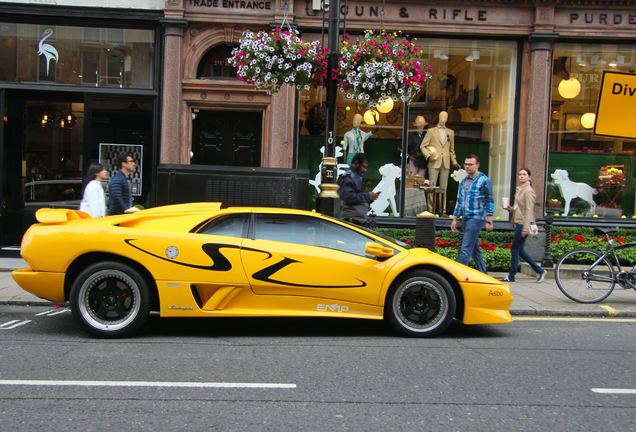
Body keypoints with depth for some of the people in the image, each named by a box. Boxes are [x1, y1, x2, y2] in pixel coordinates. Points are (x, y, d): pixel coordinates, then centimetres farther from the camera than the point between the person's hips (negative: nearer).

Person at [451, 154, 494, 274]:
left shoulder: (484, 180, -4)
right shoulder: (464, 181, 16)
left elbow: (490, 202, -6)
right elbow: (460, 201, 20)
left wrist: (489, 221, -10)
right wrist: (455, 219, 17)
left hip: (476, 218, -7)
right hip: (465, 218, 7)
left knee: (466, 249, -12)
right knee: (474, 249, 11)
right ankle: (483, 274, 20)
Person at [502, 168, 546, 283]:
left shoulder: (528, 191, -12)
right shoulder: (520, 190, 16)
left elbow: (529, 210, -17)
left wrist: (525, 228, -21)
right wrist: (511, 209, 4)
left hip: (523, 224, -10)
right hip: (518, 223, 10)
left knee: (515, 249, -4)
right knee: (519, 250, 13)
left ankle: (511, 276, 6)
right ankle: (539, 270, 20)